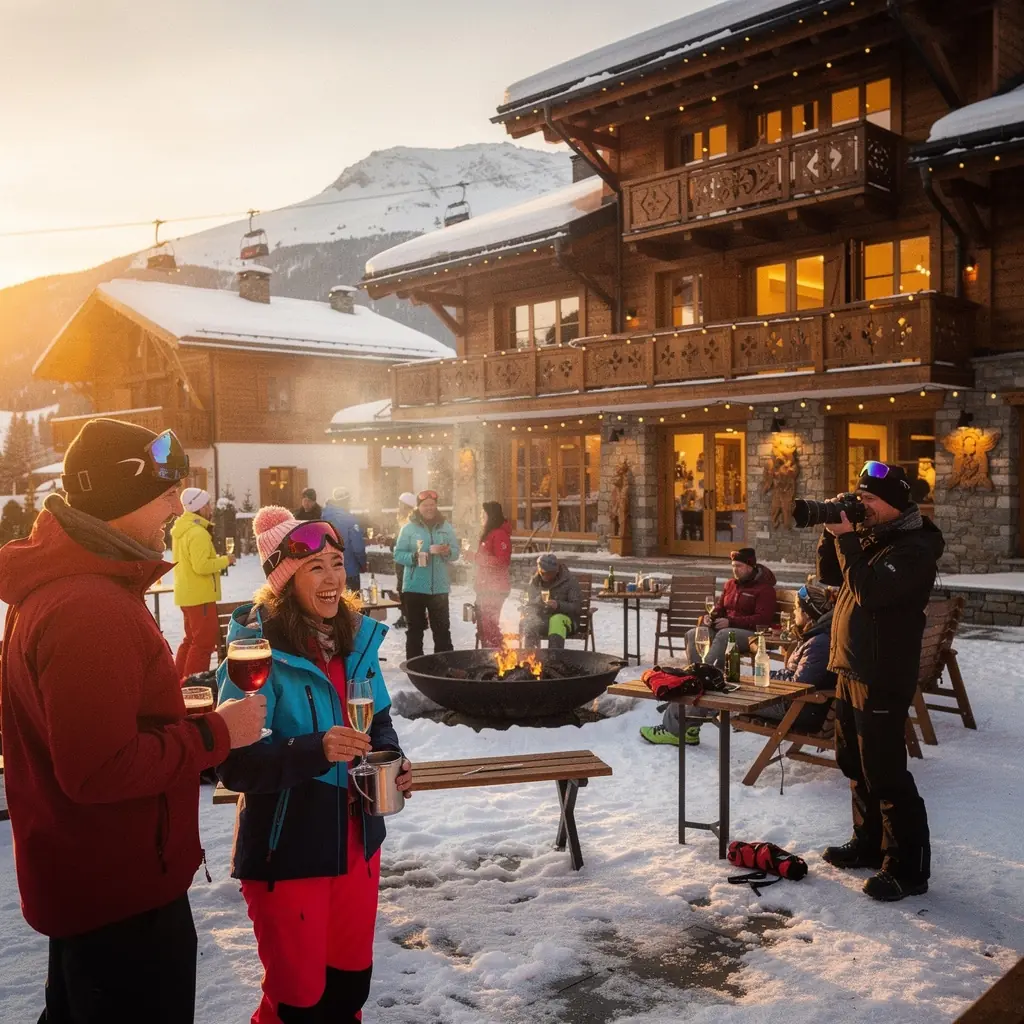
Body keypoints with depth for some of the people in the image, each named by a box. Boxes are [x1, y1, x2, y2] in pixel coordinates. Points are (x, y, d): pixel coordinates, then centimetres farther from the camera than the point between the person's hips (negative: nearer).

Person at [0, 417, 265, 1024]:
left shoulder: (63, 581, 6)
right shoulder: (89, 610, -28)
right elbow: (100, 770, -31)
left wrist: (188, 717, 5)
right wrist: (217, 734, -21)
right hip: (120, 891, -10)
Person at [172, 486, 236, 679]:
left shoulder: (182, 529, 12)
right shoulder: (198, 533, -20)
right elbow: (201, 566, -27)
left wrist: (217, 560, 10)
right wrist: (224, 560, -14)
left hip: (188, 594, 10)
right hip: (199, 595, -10)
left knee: (192, 639, 19)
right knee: (204, 642, -4)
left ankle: (180, 681, 23)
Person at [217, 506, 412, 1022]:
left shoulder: (356, 636, 1)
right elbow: (234, 763, -21)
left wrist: (392, 760, -6)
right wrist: (316, 750, -34)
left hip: (356, 839, 6)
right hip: (287, 850, -6)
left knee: (350, 981, 21)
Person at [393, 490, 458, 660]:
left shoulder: (445, 526, 4)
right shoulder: (409, 528, -3)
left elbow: (456, 551, 7)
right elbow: (398, 554, -3)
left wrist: (448, 552, -16)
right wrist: (414, 557, -21)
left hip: (439, 587, 2)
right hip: (414, 587, -2)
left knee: (442, 629, 9)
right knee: (415, 629, 6)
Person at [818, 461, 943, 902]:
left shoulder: (915, 548, -17)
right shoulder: (870, 535, 12)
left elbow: (870, 590, -28)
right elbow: (829, 576, 14)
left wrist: (846, 537, -22)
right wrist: (833, 532, -1)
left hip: (883, 678, -9)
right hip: (850, 670, 9)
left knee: (886, 775, -6)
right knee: (856, 766, 18)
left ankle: (907, 868, 4)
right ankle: (868, 843, 33)